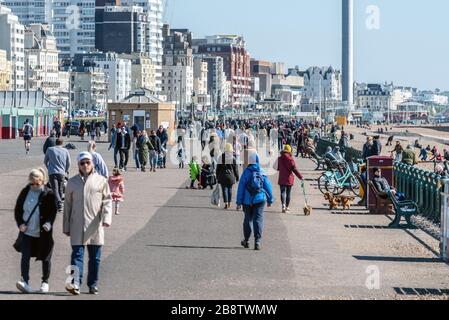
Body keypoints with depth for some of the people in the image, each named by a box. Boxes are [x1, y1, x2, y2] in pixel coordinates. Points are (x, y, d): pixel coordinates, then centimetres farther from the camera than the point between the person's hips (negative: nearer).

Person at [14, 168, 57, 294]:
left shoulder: (48, 194, -6)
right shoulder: (25, 192, 3)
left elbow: (53, 212, -4)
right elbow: (17, 209, 10)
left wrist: (48, 223, -21)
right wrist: (20, 223, -4)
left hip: (43, 233, -2)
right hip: (27, 232, 2)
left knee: (45, 258, 8)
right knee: (25, 256, -11)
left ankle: (45, 283, 24)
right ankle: (25, 282, -17)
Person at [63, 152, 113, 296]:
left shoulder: (101, 181, 4)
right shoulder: (72, 182, 8)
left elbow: (107, 201, 3)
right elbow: (67, 205, 11)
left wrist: (107, 218, -13)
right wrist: (66, 227, 10)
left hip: (95, 226, 0)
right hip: (77, 226, 0)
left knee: (95, 257, 7)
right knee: (77, 254, -9)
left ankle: (93, 285, 17)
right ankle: (75, 284, -18)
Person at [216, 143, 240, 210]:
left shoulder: (221, 157, -3)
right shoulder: (233, 158, -5)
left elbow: (218, 168, 3)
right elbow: (236, 169, -1)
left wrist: (217, 177, 11)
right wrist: (237, 177, 8)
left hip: (223, 176, -1)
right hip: (231, 176, 1)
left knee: (224, 189, -1)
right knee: (230, 189, 14)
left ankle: (226, 203, -14)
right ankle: (229, 203, 20)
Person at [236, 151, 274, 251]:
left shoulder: (246, 172, -4)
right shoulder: (262, 172, -1)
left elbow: (241, 187, -5)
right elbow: (268, 186, 3)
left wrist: (239, 201, -1)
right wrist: (270, 200, 13)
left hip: (247, 200, 0)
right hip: (260, 199, 0)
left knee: (247, 219, 15)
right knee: (258, 219, -2)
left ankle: (246, 241, 25)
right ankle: (257, 242, -12)